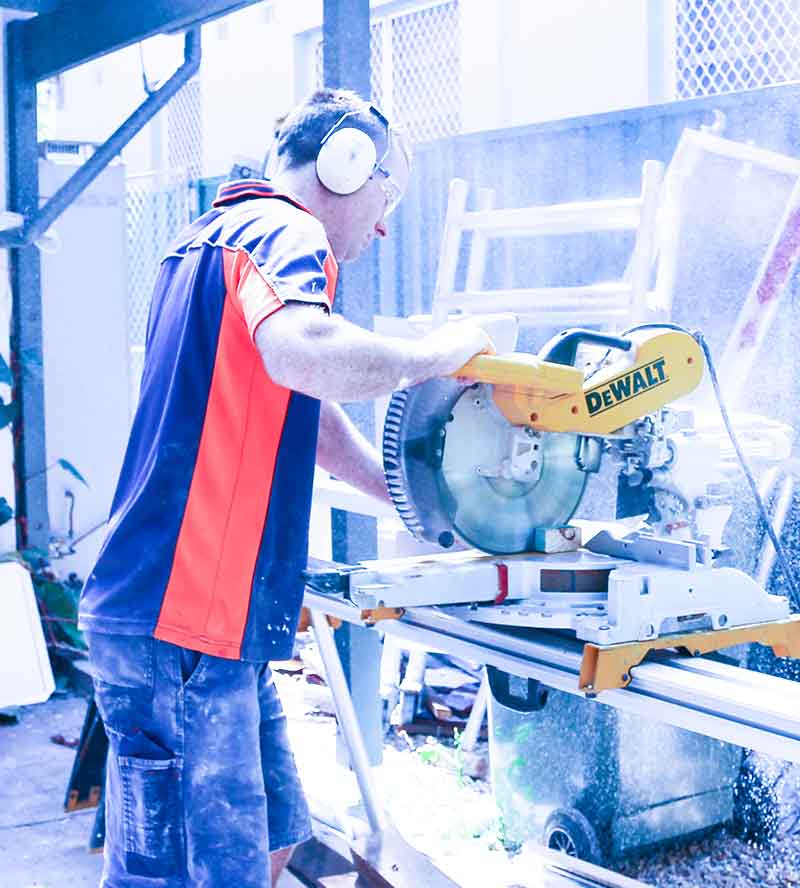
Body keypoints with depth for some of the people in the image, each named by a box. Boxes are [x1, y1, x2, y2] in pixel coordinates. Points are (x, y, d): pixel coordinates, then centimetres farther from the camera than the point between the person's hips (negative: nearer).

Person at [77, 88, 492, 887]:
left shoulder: (219, 235, 23)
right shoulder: (283, 232, -8)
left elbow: (306, 412, 30)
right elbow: (305, 354, -33)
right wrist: (432, 354, -14)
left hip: (210, 620, 10)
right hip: (181, 621, -10)